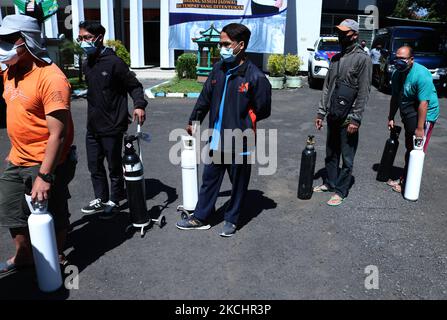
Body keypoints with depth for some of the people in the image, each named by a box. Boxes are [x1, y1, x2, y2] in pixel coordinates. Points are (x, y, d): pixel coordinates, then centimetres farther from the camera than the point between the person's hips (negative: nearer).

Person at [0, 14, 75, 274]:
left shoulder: (50, 78, -23)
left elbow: (58, 134, -26)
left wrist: (44, 176, -26)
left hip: (45, 163, -9)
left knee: (51, 216, 9)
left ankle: (57, 258, 33)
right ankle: (24, 255, 44)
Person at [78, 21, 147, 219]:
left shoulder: (113, 62, -14)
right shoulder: (86, 64, 9)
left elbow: (134, 85, -11)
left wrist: (139, 105, -28)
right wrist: (94, 111, 18)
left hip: (112, 126, -7)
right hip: (93, 126, 7)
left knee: (114, 166, 8)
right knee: (94, 165, 14)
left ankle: (115, 201, 24)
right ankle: (100, 199, 31)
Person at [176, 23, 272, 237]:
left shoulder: (255, 76, -14)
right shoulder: (218, 69, 3)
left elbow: (263, 110, -7)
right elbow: (205, 97, 14)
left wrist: (240, 122, -2)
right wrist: (194, 121, 21)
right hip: (217, 139, 5)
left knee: (238, 183, 12)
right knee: (209, 179, 16)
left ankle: (231, 219, 31)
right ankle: (200, 218, 30)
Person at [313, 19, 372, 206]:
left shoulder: (362, 59, -8)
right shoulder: (336, 58, 12)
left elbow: (363, 92, -12)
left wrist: (355, 119, -16)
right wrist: (321, 112, 10)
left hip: (348, 119, -7)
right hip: (333, 116, 7)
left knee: (347, 157, 3)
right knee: (331, 154, 16)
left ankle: (340, 191, 13)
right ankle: (330, 183, 31)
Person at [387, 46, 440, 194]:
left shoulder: (421, 75, -23)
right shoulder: (397, 73, 2)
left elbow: (424, 103, -26)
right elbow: (395, 98, 12)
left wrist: (420, 128, -28)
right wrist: (391, 118, 11)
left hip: (424, 116, -8)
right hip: (408, 116, 8)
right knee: (409, 149, 17)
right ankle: (405, 179, 29)